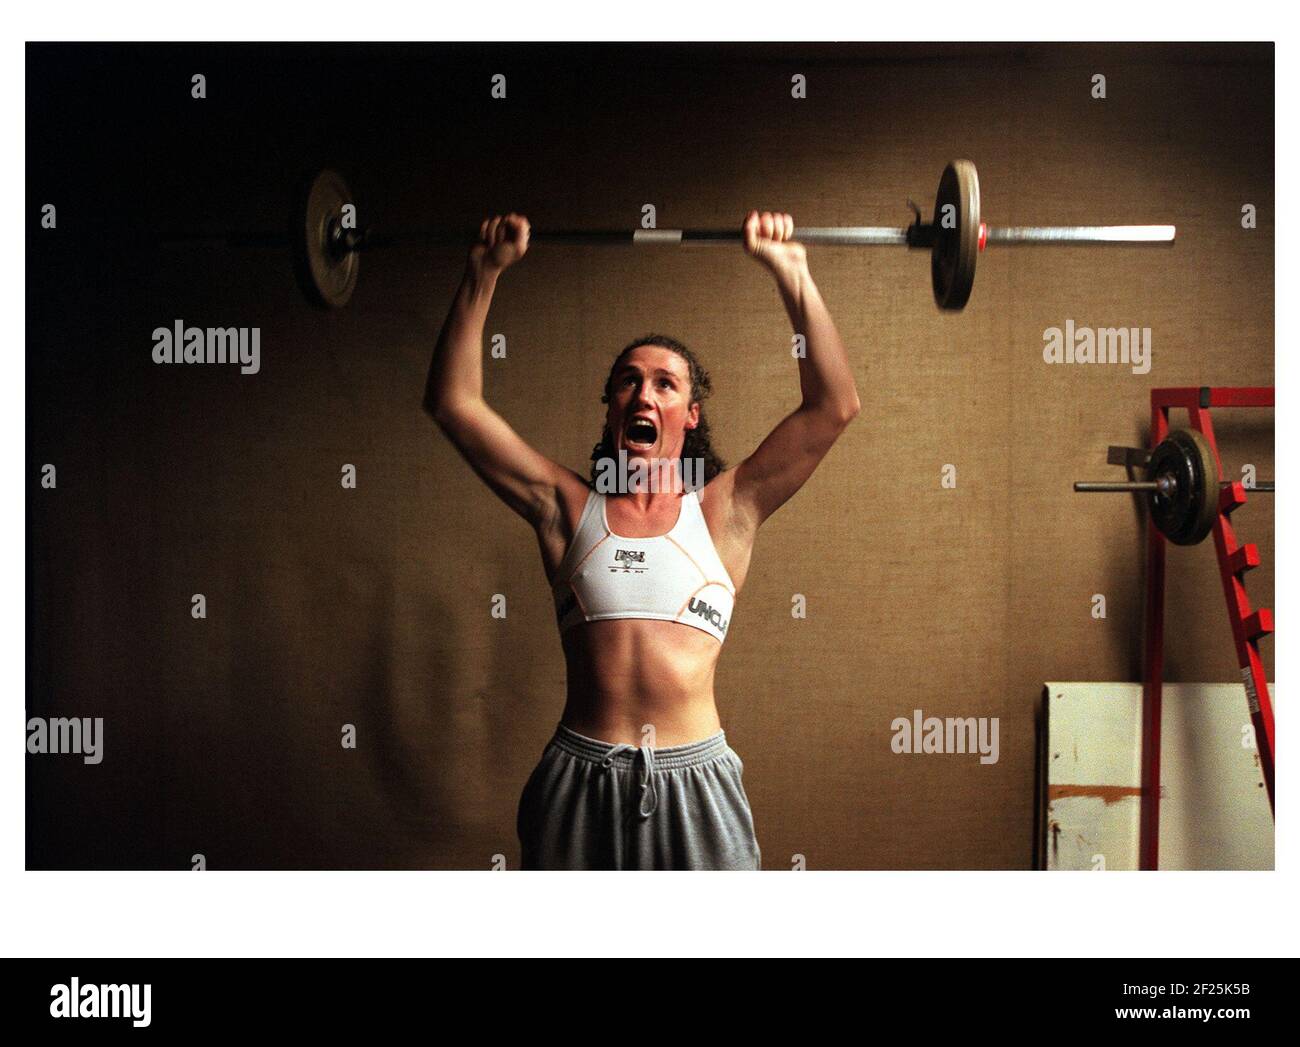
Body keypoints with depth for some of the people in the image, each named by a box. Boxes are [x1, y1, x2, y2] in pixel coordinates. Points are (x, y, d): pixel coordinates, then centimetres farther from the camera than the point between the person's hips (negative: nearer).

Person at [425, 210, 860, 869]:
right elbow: (453, 403, 6)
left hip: (693, 780, -1)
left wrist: (791, 273, -2)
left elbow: (834, 405, 0)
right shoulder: (567, 509, 9)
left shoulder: (722, 511, 6)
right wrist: (483, 273, 3)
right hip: (580, 778, 1)